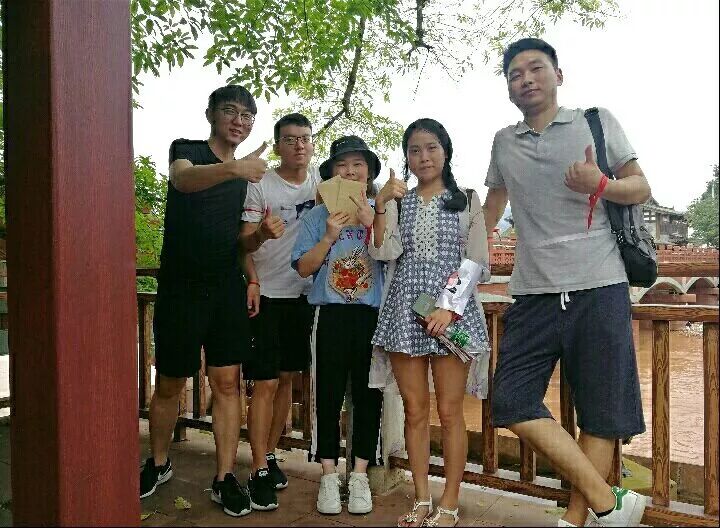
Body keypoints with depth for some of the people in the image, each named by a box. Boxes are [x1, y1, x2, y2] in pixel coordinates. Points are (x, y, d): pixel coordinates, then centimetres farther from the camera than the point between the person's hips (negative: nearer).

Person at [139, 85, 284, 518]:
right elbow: (183, 179, -29)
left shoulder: (247, 175, 12)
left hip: (227, 290, 4)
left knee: (227, 382, 1)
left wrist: (263, 233, -8)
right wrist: (233, 168, -48)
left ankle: (225, 478, 12)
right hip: (180, 288, -3)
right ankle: (159, 464, 31)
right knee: (169, 384, 8)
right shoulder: (187, 149, -2)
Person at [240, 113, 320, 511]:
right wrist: (252, 280, -23)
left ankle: (270, 454, 27)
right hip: (267, 295, -4)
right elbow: (245, 239, -9)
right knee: (265, 383, -4)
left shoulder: (321, 180, 7)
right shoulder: (260, 186, -6)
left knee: (286, 378, 12)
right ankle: (259, 472, 5)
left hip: (303, 294, 5)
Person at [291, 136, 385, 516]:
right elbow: (304, 268, 2)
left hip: (373, 315, 1)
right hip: (330, 314, 0)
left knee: (368, 395, 6)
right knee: (327, 394, 3)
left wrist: (370, 223, -13)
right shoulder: (318, 216, 6)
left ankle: (359, 476, 19)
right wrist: (330, 237, -12)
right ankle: (329, 476, 17)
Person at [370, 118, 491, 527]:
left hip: (452, 313, -2)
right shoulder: (397, 200, 12)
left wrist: (450, 308, -10)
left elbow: (477, 263, 1)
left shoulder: (466, 201, 7)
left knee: (450, 411, 2)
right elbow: (386, 252, -2)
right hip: (405, 313, 2)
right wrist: (381, 206, -12)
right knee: (415, 410, 7)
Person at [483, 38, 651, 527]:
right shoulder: (504, 142, 14)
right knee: (511, 403, -6)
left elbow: (642, 187, 7)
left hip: (598, 288, -2)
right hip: (533, 293, 3)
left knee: (601, 413, 1)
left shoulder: (596, 120, 7)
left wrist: (600, 185, -15)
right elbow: (494, 203, 26)